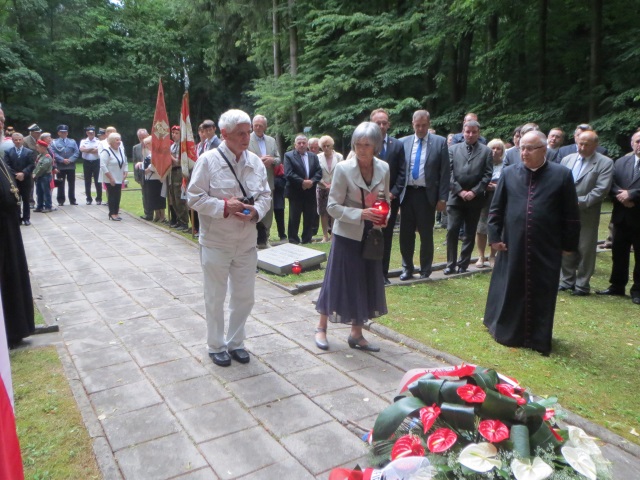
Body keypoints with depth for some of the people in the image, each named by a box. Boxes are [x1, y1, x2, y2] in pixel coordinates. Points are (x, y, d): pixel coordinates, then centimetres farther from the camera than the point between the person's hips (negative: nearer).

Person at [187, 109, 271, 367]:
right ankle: (216, 346, 30)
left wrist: (255, 212, -13)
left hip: (246, 242, 5)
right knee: (215, 298, 11)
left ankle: (235, 342, 35)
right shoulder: (208, 160, -11)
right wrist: (224, 207, -22)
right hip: (216, 242, -4)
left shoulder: (256, 162, 3)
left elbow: (265, 195, 7)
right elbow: (194, 198, -12)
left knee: (244, 297, 14)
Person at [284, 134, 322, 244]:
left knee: (309, 217, 9)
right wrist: (302, 182, -18)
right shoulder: (288, 156, -1)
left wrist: (311, 181, -13)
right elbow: (288, 173, -12)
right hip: (295, 192, -4)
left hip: (310, 192, 4)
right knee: (294, 218, 0)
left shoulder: (313, 156, 13)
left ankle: (307, 240, 19)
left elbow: (319, 172, 5)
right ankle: (293, 241, 8)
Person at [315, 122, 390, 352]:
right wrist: (360, 214, -26)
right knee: (338, 281, 3)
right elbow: (333, 206, -14)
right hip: (347, 235, -5)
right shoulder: (343, 168, -15)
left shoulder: (383, 168, -1)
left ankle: (356, 334, 26)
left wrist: (384, 216, -10)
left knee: (366, 284, 10)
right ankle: (321, 328, 23)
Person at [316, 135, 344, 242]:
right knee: (323, 213, 4)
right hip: (322, 189, 1)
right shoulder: (318, 157, 0)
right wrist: (326, 185, -12)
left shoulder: (339, 157, 0)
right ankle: (325, 236, 11)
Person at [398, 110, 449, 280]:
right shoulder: (403, 142, 6)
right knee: (406, 234, 8)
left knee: (426, 235, 7)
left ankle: (425, 270, 21)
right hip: (407, 194, 2)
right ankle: (407, 268, 23)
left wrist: (442, 198, -7)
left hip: (427, 195, -2)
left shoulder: (440, 142, 0)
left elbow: (445, 172, -2)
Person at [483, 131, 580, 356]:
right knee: (510, 291, 11)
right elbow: (495, 209, 6)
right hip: (512, 246, 2)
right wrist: (494, 236, 0)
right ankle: (507, 332, 28)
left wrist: (568, 244, 1)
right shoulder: (509, 173, 2)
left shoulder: (562, 175, -3)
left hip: (546, 248, -1)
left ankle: (539, 339, 23)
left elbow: (571, 215, 1)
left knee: (542, 294, 8)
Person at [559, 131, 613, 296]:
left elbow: (601, 190, -13)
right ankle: (567, 280, 25)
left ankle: (582, 285, 13)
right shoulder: (567, 159, 9)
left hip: (588, 214, -4)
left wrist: (580, 202, -18)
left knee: (586, 250, 2)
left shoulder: (605, 163, -4)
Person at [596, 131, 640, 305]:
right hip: (622, 217, 4)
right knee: (618, 253, 12)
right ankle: (617, 286, 25)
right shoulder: (621, 162, 8)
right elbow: (611, 184, 0)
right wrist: (621, 195, -16)